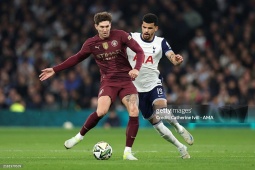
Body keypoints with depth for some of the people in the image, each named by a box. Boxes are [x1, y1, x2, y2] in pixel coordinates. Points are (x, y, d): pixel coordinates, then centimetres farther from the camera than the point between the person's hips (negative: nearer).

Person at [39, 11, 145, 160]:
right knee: (101, 111, -26)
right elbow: (76, 58, 14)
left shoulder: (120, 35, -5)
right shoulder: (91, 44, 1)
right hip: (108, 81, 0)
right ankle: (80, 136, -1)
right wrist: (55, 70, 12)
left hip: (126, 80, 0)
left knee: (134, 112, -17)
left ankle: (128, 152, -5)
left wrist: (136, 68, -22)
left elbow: (139, 51, -3)